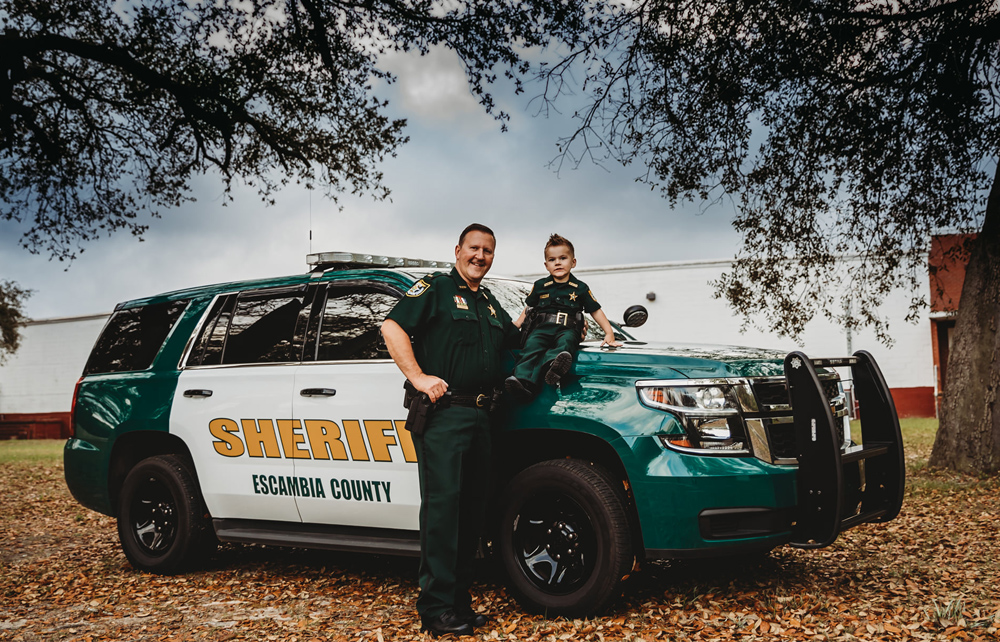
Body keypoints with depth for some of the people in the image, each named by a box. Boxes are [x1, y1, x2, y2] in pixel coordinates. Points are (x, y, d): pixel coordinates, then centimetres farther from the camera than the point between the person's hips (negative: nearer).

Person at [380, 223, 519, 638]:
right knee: (442, 505, -11)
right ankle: (436, 608, -9)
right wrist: (418, 377, -18)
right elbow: (393, 327, -10)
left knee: (472, 509, 9)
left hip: (479, 416, 8)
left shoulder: (489, 303, 24)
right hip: (443, 413, -8)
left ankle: (460, 600, 18)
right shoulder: (435, 289, 1)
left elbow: (516, 340, 38)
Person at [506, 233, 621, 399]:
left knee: (565, 342, -37)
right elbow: (528, 308, 27)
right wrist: (515, 326, 13)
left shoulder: (580, 288, 15)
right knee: (532, 345, -32)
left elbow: (596, 311, 17)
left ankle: (551, 363, -70)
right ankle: (523, 380, -57)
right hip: (541, 328, 1)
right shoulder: (540, 286, 19)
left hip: (568, 329, -1)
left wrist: (609, 333, 7)